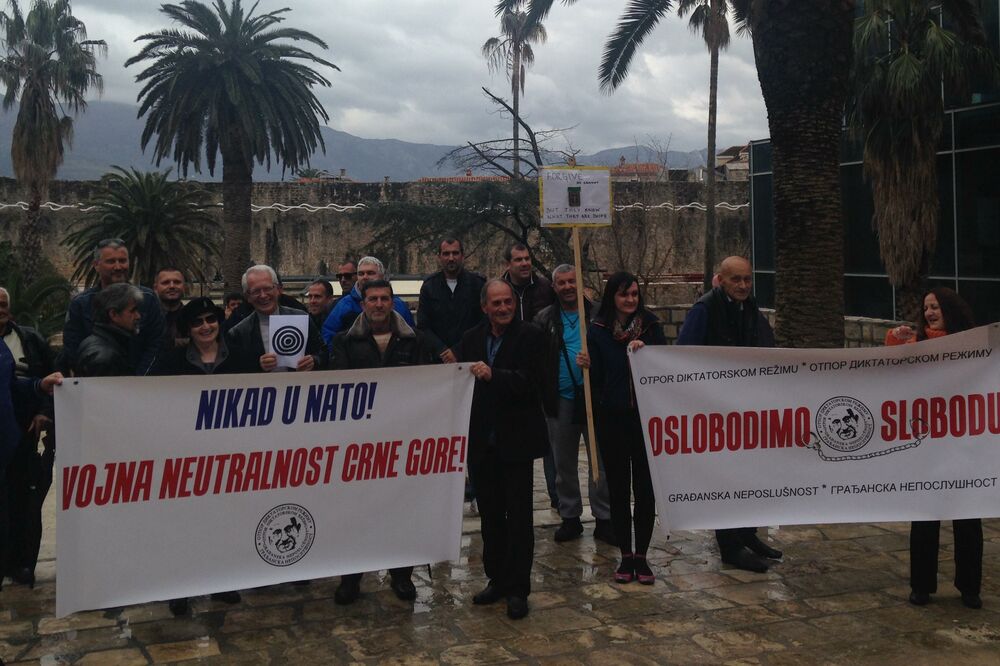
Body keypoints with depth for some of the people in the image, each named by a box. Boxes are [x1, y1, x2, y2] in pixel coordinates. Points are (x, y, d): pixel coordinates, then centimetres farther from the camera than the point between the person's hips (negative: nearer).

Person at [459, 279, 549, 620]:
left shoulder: (530, 336, -6)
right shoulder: (471, 339, 9)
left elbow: (530, 381, -18)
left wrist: (493, 375, -29)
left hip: (515, 441, -4)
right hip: (482, 440, 5)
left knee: (518, 515, 1)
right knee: (490, 515, 13)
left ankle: (518, 589, 9)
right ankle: (497, 579, 26)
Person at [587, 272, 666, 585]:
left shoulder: (651, 326, 3)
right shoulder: (598, 331, 0)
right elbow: (596, 378, 2)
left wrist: (645, 350, -14)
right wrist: (587, 365, -18)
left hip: (646, 416, 1)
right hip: (612, 418, 0)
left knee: (645, 486, 2)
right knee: (618, 487, 6)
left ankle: (641, 556, 13)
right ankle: (625, 555, 17)